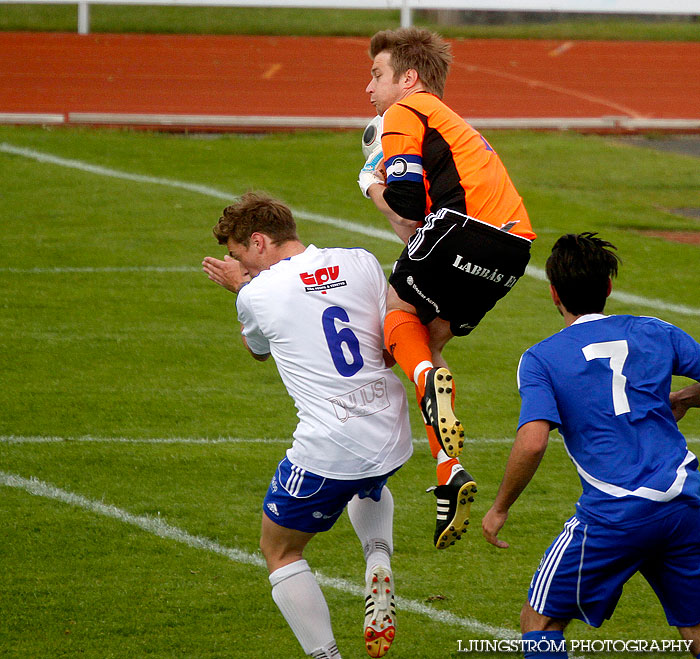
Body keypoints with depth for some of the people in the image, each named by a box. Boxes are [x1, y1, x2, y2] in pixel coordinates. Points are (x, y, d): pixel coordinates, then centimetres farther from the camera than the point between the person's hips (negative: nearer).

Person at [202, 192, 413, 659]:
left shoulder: (257, 294, -7)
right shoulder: (361, 262, 2)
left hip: (327, 448, -5)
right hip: (392, 435, 5)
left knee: (280, 551, 18)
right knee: (369, 488, 41)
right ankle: (379, 567, 12)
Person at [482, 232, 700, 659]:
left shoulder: (541, 359, -2)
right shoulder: (654, 333, 9)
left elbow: (533, 443, -14)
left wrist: (500, 509, -2)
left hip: (615, 516, -4)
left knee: (540, 622, 11)